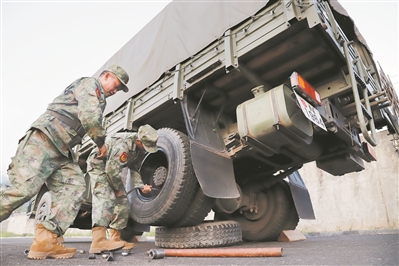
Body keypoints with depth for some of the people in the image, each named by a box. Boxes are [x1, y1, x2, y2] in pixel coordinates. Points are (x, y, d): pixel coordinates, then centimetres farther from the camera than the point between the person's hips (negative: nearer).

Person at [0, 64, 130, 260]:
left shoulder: (97, 98, 29)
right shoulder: (90, 84, -1)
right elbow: (89, 118, -17)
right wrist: (101, 143, -3)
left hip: (60, 151, 10)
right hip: (44, 139, -10)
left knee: (74, 188, -7)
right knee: (24, 188, -19)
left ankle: (45, 241, -12)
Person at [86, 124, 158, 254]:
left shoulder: (139, 148, -6)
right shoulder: (124, 145, -35)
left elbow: (133, 167, 2)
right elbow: (112, 170, -33)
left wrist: (141, 185, -11)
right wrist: (118, 189, -18)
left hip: (112, 168, 9)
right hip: (98, 164, -9)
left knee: (122, 203, 4)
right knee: (105, 198, -25)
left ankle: (115, 239, 11)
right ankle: (98, 241, -31)